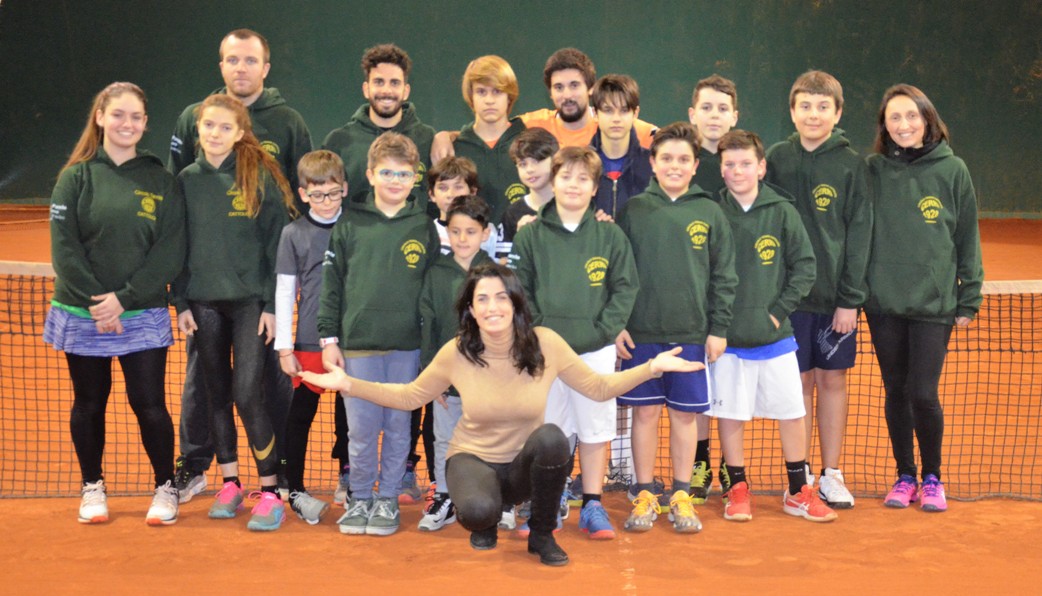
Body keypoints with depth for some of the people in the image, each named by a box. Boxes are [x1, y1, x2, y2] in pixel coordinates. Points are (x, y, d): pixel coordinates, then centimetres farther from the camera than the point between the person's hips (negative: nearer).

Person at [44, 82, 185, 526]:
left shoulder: (161, 180, 1)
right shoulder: (77, 177, 0)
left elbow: (170, 251, -5)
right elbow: (64, 247, -5)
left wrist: (125, 298, -14)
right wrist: (95, 302, -15)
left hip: (143, 315, 0)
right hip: (82, 315, 1)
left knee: (150, 405, -1)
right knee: (89, 403, 12)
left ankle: (165, 488, 17)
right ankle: (92, 487, 28)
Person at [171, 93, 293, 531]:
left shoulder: (262, 177, -5)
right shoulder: (187, 180, 6)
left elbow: (278, 243, -5)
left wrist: (273, 305, -8)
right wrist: (181, 302, 5)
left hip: (251, 302, -4)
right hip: (204, 304, 4)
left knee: (247, 394, -10)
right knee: (217, 395, 10)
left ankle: (270, 491, 0)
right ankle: (229, 483, 22)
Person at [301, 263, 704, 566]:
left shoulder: (545, 344, -14)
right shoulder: (455, 353, -14)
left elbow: (598, 388, -5)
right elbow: (410, 396, 1)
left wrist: (651, 368, -18)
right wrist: (348, 384, -10)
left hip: (527, 463, 1)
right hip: (473, 459, -1)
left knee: (551, 437, -35)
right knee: (476, 511, -37)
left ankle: (542, 535, -8)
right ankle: (485, 530, 7)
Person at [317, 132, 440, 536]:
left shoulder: (424, 227, 6)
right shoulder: (350, 225, 5)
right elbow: (331, 283, 5)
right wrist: (328, 337, 0)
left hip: (407, 346, 1)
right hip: (358, 344, 0)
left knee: (398, 426, 7)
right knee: (361, 427, 2)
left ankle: (388, 499, 19)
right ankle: (360, 498, 18)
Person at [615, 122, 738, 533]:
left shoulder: (709, 213, 4)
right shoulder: (633, 210, 2)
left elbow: (724, 276, 5)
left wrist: (719, 329, 0)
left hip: (692, 333, 1)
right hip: (641, 332, 0)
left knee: (684, 414, 7)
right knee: (645, 412, 6)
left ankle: (681, 495, 19)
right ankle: (644, 495, 17)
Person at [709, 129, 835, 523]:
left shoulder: (782, 212, -1)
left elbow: (805, 266, 2)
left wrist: (780, 310, -5)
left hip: (774, 336, 1)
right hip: (727, 338, -1)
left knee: (792, 413, 6)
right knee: (730, 415, 6)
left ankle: (798, 492, 21)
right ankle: (738, 490, 21)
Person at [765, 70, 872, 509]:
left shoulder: (852, 164, -1)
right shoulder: (777, 158, 2)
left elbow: (859, 234, -3)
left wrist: (850, 298, -8)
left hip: (837, 295, 0)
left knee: (833, 379, 7)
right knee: (799, 381, 5)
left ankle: (831, 474, 18)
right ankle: (799, 476, 15)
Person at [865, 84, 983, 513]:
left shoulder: (952, 170, 0)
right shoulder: (873, 170, 3)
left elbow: (968, 239, 4)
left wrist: (969, 298, 2)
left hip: (934, 302, -2)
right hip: (884, 303, 2)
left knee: (923, 394, -5)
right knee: (896, 392, 9)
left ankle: (932, 478, 16)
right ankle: (905, 477, 24)